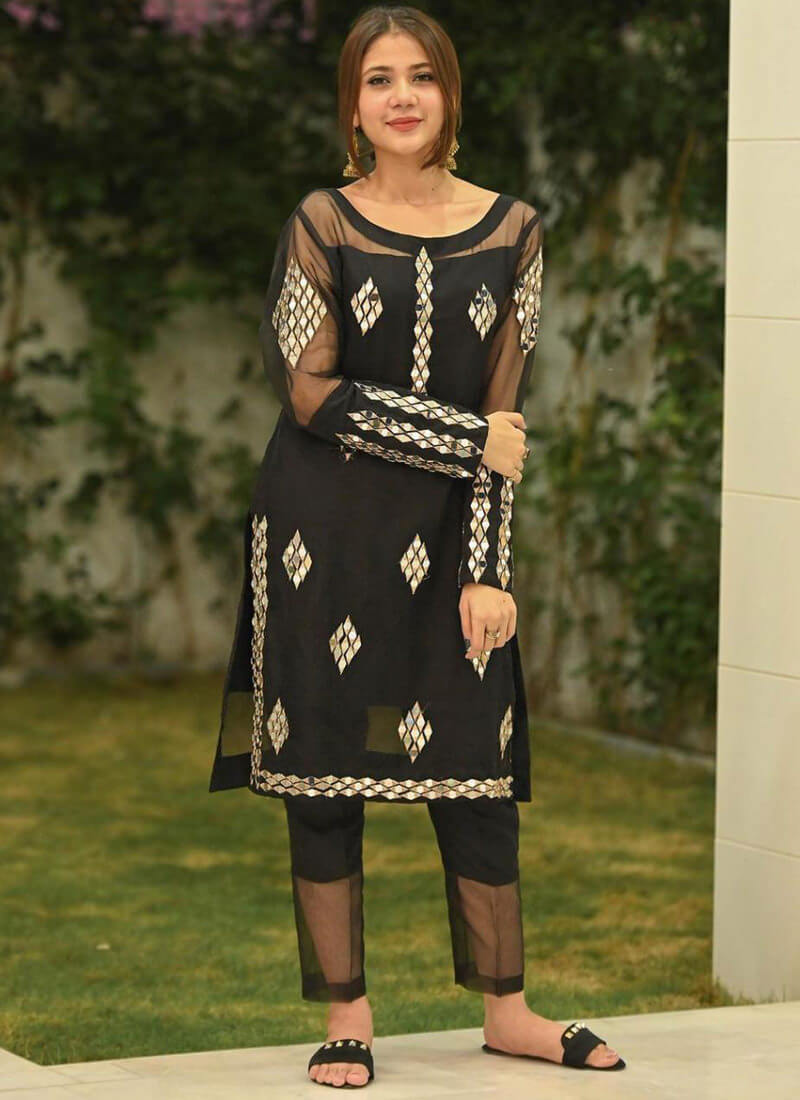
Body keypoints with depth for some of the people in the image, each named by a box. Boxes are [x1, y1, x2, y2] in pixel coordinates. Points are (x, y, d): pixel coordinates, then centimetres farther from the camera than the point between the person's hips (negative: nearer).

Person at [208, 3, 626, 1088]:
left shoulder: (511, 230, 4)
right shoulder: (321, 224, -1)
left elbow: (505, 412, 1)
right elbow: (312, 393, -9)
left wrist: (487, 571, -5)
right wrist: (468, 439, -11)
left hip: (449, 529, 2)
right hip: (326, 527, -1)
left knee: (479, 762, 5)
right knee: (323, 765, 2)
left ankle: (507, 1011, 19)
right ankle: (346, 1018, 13)